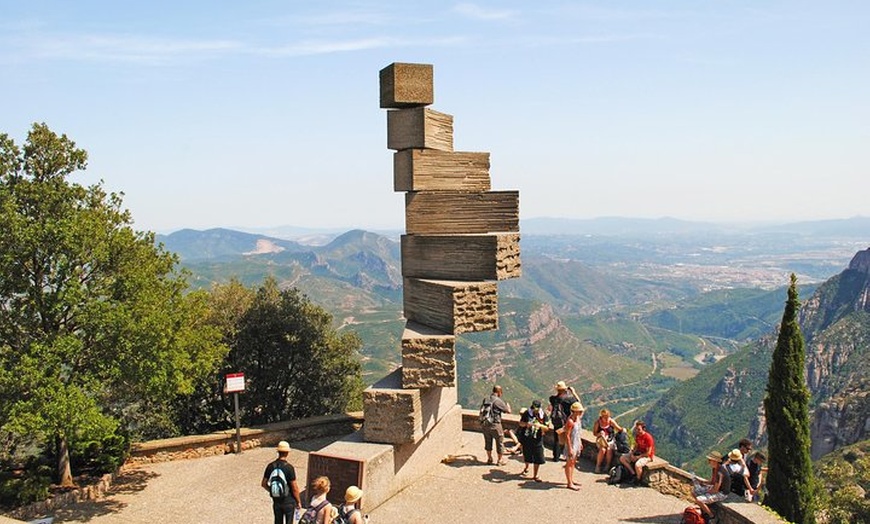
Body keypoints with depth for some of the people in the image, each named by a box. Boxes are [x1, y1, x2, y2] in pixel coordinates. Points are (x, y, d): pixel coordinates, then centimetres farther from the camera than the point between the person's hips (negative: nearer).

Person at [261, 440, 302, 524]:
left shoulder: (270, 466, -7)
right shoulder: (289, 467, -20)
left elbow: (263, 484, 1)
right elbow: (294, 488, -16)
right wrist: (298, 501, -3)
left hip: (276, 501, 4)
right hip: (289, 501, -4)